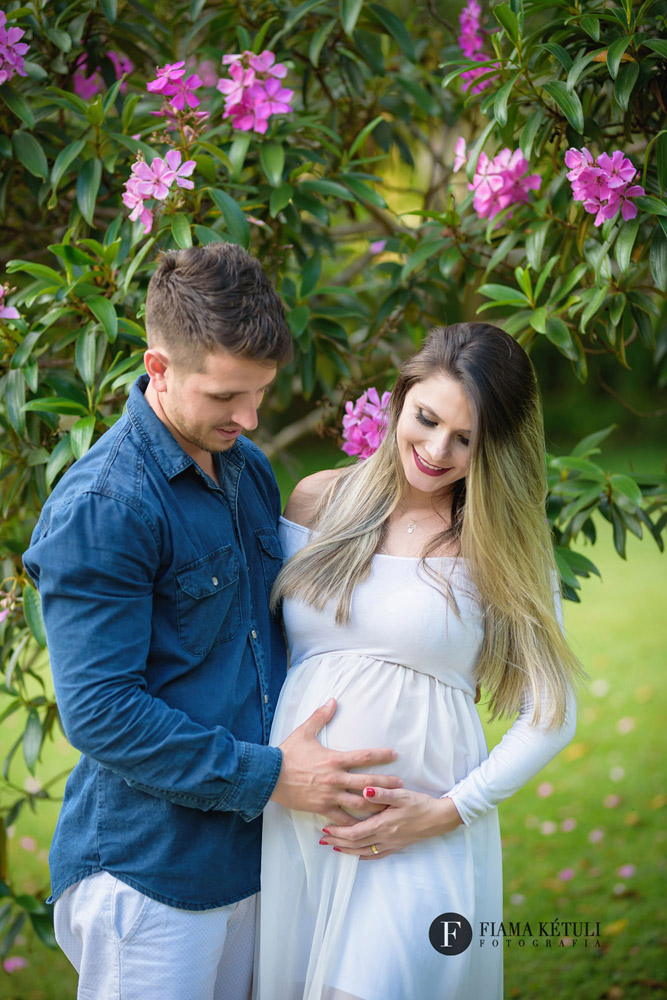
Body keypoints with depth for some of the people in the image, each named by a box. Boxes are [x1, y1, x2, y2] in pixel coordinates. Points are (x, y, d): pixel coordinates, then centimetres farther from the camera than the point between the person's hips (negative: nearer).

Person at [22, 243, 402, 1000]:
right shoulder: (97, 510, -18)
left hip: (250, 851, 7)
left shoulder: (250, 469, 9)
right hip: (148, 873, -7)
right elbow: (100, 712, -20)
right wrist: (266, 774, -18)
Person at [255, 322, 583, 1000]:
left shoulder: (504, 545, -2)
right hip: (291, 820, 3)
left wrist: (449, 811, -12)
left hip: (421, 838, -3)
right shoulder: (320, 500, 5)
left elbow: (550, 714, -3)